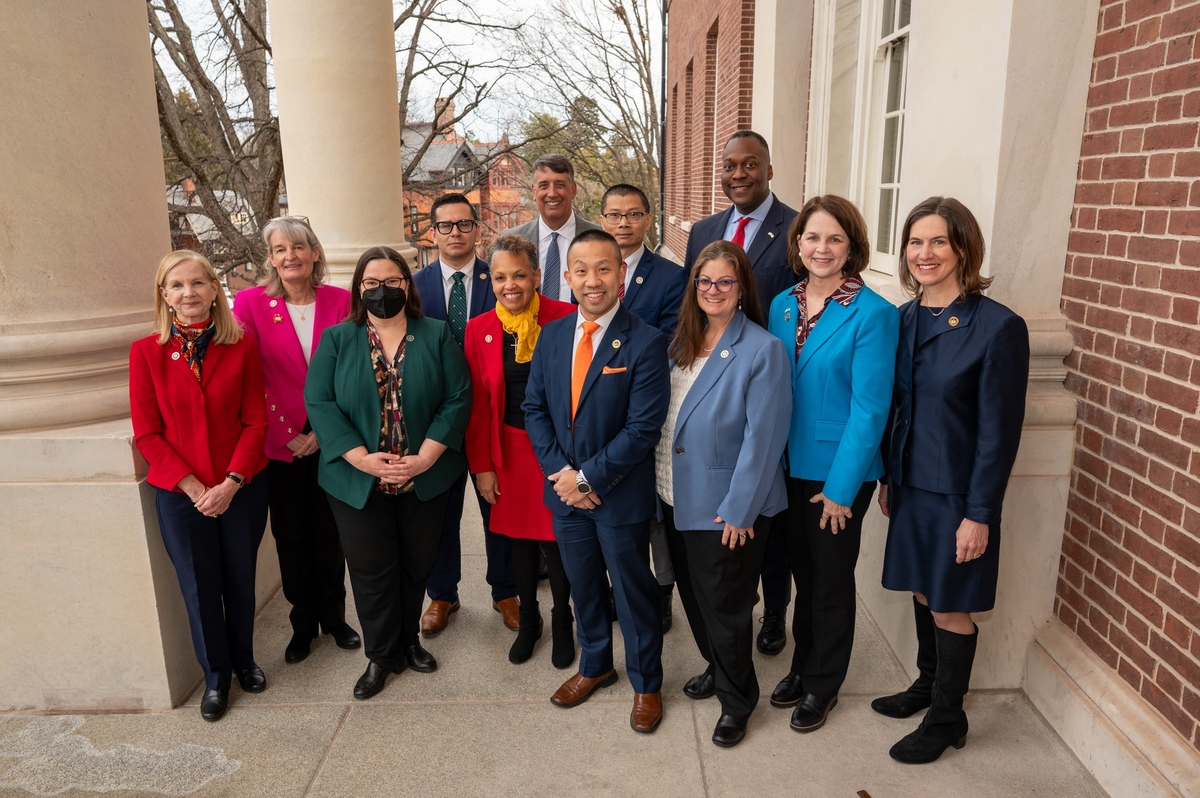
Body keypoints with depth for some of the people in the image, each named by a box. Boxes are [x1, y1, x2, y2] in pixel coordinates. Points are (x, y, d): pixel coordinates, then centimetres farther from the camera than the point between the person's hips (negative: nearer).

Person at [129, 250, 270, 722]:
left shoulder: (241, 346, -4)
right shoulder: (146, 352, -4)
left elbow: (256, 422, -4)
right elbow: (147, 433, -5)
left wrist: (231, 483, -14)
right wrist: (193, 486, -12)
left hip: (242, 488, 0)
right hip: (179, 493, 0)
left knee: (240, 580, 14)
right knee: (199, 589, 12)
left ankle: (243, 660, 39)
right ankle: (216, 675, 34)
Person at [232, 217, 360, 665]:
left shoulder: (340, 301, -3)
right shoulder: (251, 302, -5)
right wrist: (286, 434, -10)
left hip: (329, 440, 0)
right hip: (280, 443, 0)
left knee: (330, 533, 11)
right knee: (291, 537, 12)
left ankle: (334, 617, 31)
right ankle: (303, 624, 30)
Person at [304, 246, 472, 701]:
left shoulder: (436, 336, 0)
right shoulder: (336, 339, 1)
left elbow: (457, 400, -7)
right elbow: (319, 403, -8)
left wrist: (425, 457, -17)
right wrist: (363, 458, -19)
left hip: (425, 481, 1)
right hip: (358, 484, 0)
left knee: (416, 566, 13)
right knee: (371, 571, 8)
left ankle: (408, 641, 35)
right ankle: (381, 655, 27)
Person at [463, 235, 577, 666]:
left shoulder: (566, 319, -10)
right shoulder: (479, 329, -1)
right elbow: (477, 402, 2)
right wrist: (481, 465, 1)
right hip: (509, 448, 3)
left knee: (557, 538, 7)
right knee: (519, 535, 14)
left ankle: (562, 622, 31)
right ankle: (528, 619, 36)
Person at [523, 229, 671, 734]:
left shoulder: (645, 343, -16)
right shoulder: (552, 335, 1)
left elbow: (643, 428, -19)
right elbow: (534, 408, 2)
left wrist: (588, 477, -17)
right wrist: (561, 471, -10)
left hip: (620, 495, -5)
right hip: (565, 488, 5)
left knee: (633, 592, 13)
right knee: (582, 587, 22)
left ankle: (646, 683, 35)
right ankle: (594, 666, 46)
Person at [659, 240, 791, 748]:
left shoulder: (762, 350, -15)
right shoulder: (682, 342, 5)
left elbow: (763, 437, -17)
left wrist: (738, 509, -18)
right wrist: (664, 486, 5)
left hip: (726, 507, -6)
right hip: (677, 499, 6)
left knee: (724, 605, 8)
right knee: (693, 594, 21)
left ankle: (736, 699, 31)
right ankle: (716, 668, 45)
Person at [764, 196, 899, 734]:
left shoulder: (873, 314, -15)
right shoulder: (783, 305, 3)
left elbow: (869, 408, -17)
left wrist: (841, 487, -16)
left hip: (839, 472, -5)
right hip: (789, 466, 5)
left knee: (831, 578, 12)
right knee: (802, 570, 20)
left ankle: (824, 683, 33)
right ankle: (802, 665, 41)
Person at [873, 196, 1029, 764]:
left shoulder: (998, 326, -15)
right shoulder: (905, 319, 3)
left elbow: (1000, 431, -15)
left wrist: (979, 514, -15)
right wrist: (888, 477, 12)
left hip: (956, 493, -5)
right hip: (911, 485, 6)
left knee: (949, 605, 7)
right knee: (922, 590, 19)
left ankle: (946, 718, 27)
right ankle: (927, 684, 41)